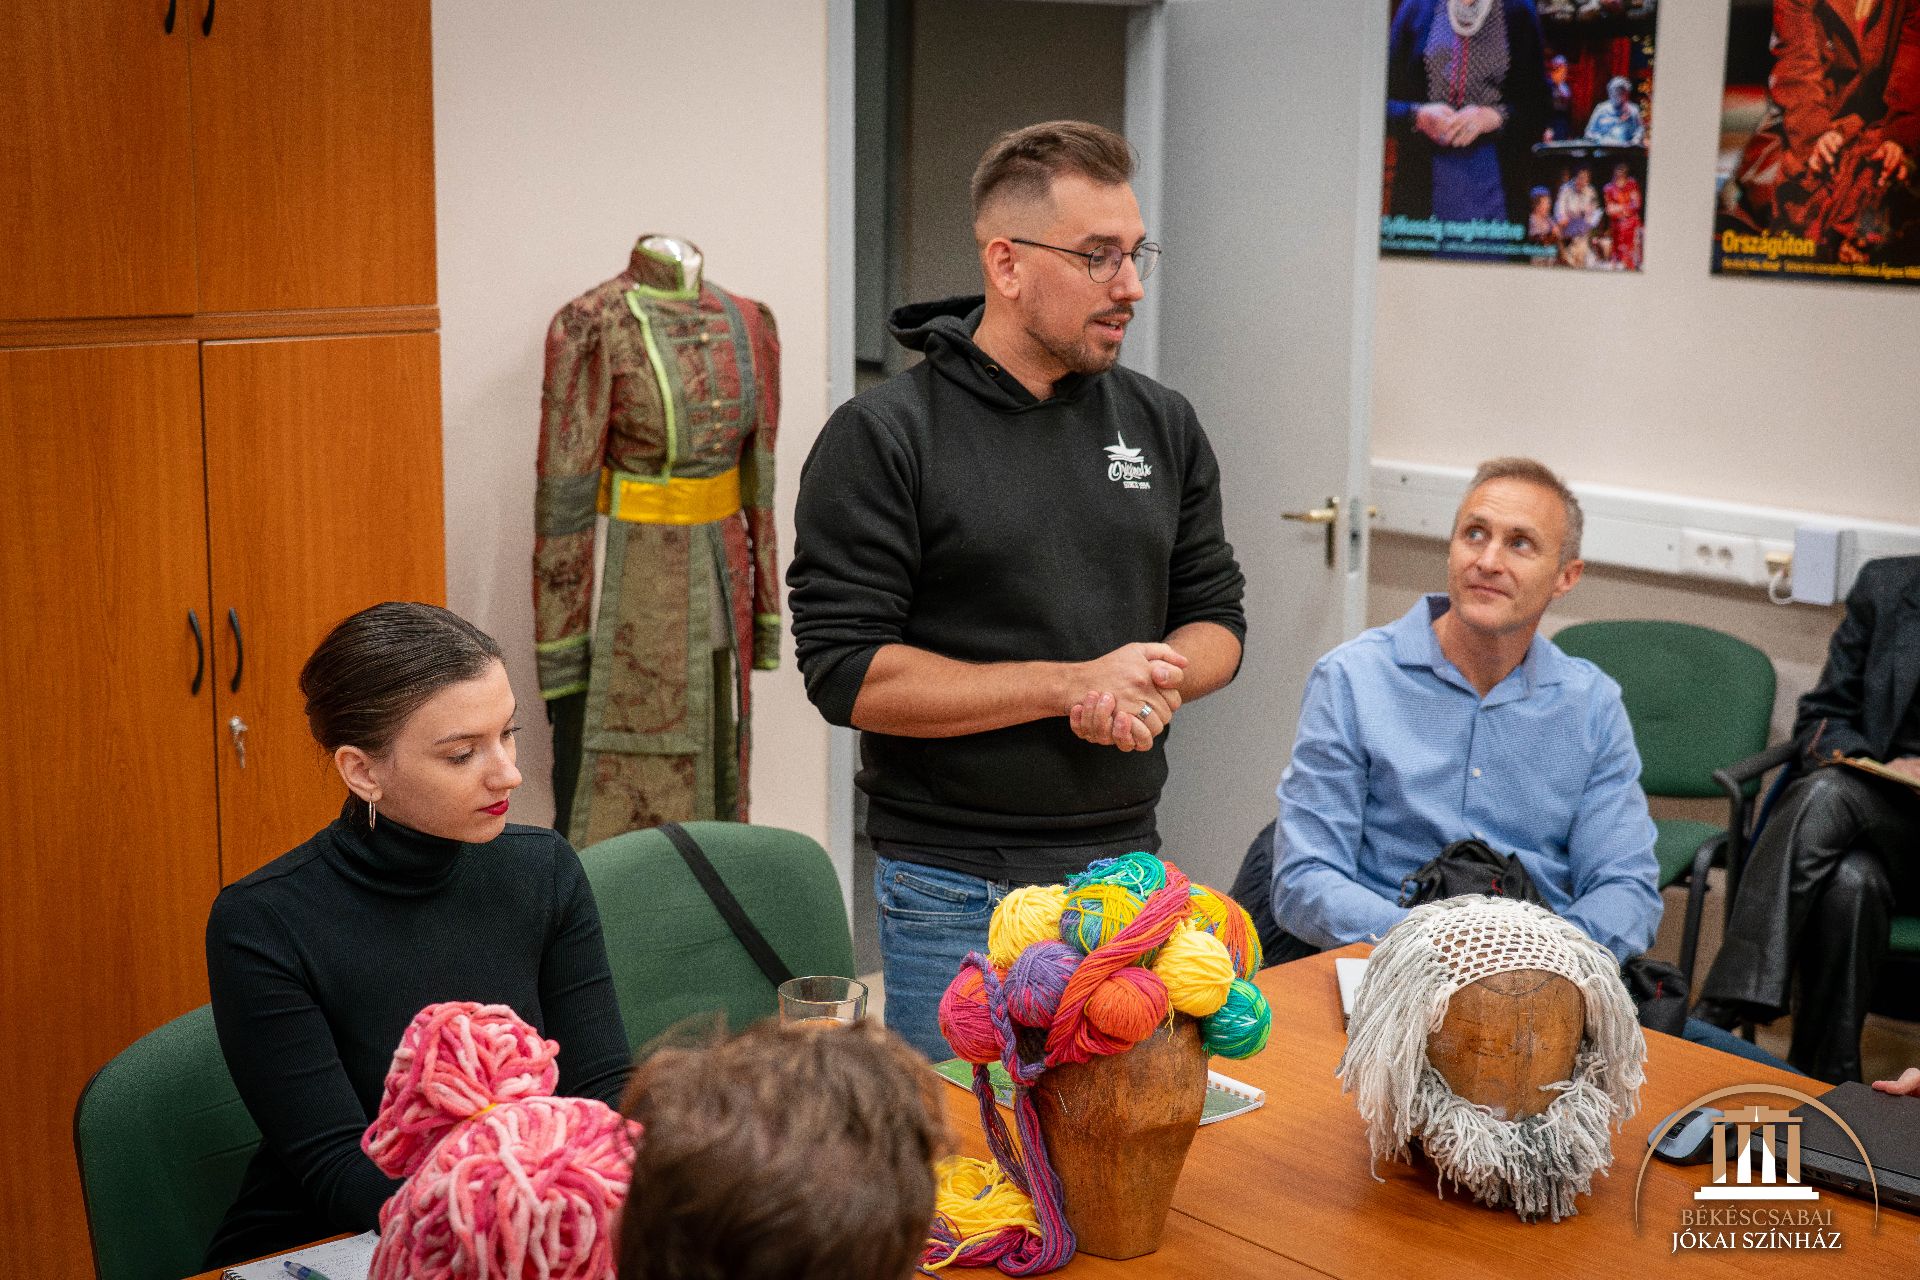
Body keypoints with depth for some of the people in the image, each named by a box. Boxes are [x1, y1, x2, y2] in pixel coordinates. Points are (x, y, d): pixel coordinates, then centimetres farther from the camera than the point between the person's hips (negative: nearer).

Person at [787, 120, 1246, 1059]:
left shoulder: (1164, 426, 8)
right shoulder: (882, 437, -8)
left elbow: (1216, 620, 13)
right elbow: (847, 673, -15)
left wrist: (1154, 680, -11)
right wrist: (1075, 684, -16)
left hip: (1127, 868, 5)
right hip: (956, 893, -5)